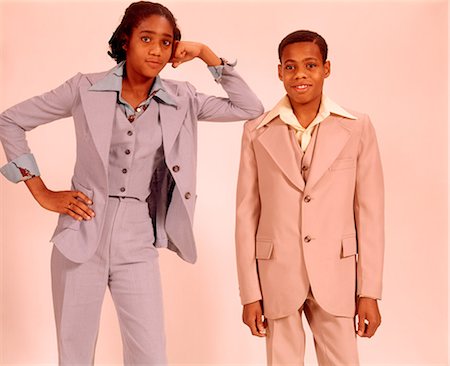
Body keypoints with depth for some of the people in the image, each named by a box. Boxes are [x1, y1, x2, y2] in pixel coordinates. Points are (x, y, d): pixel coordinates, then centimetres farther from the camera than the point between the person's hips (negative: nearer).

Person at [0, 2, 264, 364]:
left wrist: (207, 55, -4)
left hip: (137, 245, 2)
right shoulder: (86, 88, -4)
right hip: (81, 238, -1)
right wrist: (42, 193, -2)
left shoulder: (180, 99, 2)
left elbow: (250, 108, 0)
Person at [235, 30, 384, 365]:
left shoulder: (358, 128, -1)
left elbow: (370, 213, 0)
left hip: (335, 276, 0)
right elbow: (246, 215, 1)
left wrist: (370, 291, -1)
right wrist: (250, 293, -1)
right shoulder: (258, 132, 0)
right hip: (276, 275, 0)